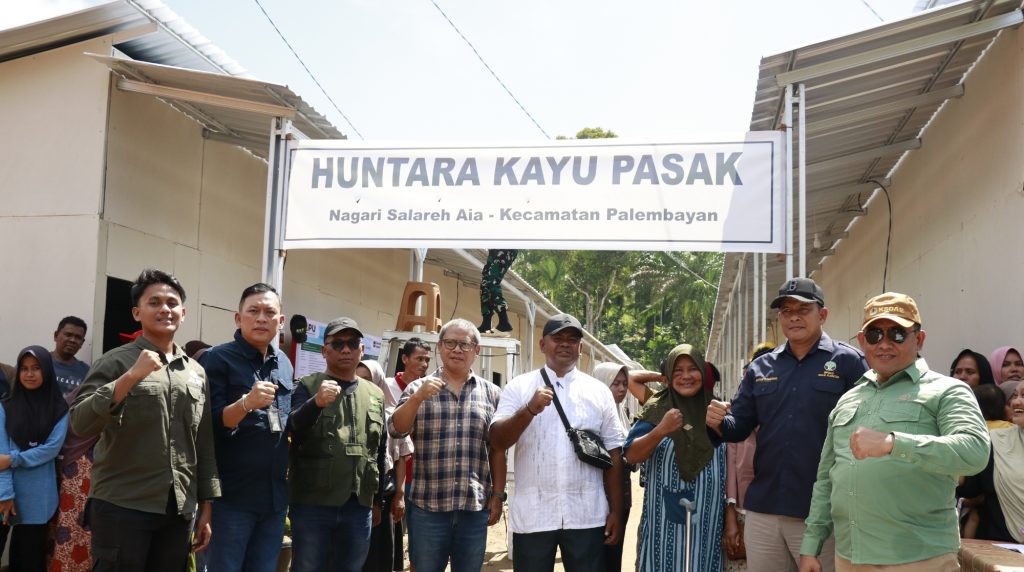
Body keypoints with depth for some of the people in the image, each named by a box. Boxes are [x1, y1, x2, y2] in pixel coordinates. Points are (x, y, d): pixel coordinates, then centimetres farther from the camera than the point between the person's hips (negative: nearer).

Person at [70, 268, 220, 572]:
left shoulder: (197, 372, 12)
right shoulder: (117, 361, -1)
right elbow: (80, 425, -12)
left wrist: (206, 505, 11)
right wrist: (130, 377, -21)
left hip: (179, 511, 4)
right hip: (122, 506, -4)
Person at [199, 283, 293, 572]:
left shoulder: (284, 364, 12)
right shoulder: (216, 359, -8)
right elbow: (209, 426, -15)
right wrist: (246, 403, -29)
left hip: (275, 494, 6)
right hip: (232, 495, -6)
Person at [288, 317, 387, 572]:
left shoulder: (375, 394, 13)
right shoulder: (307, 386, 1)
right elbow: (291, 430, -14)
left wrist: (377, 499, 18)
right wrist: (317, 402, -31)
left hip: (359, 506, 4)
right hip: (312, 503, -4)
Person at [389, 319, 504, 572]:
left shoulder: (492, 394, 7)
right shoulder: (419, 388, 4)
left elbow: (498, 450, 8)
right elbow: (396, 429, -8)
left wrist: (498, 495, 3)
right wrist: (418, 398, -22)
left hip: (475, 508, 1)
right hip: (427, 506, -1)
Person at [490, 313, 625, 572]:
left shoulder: (599, 392, 7)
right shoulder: (519, 387, 3)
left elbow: (613, 455, 7)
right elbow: (497, 441, -7)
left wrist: (616, 511, 4)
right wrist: (530, 410, -22)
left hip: (586, 516, 1)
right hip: (531, 514, -1)